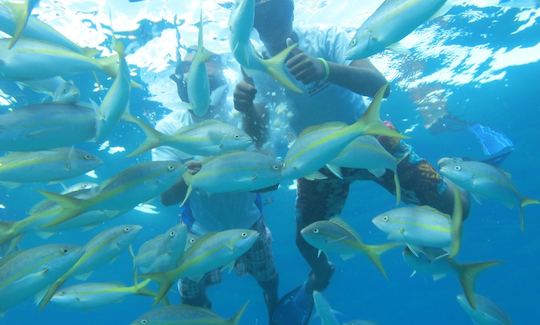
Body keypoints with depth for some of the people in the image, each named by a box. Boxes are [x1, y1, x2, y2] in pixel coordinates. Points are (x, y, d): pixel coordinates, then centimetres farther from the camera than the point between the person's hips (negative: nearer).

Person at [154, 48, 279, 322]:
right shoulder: (169, 128, -21)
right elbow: (166, 197, -25)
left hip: (249, 223, 1)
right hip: (200, 230, 0)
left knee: (269, 281, 19)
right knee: (191, 298, 11)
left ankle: (277, 316, 55)